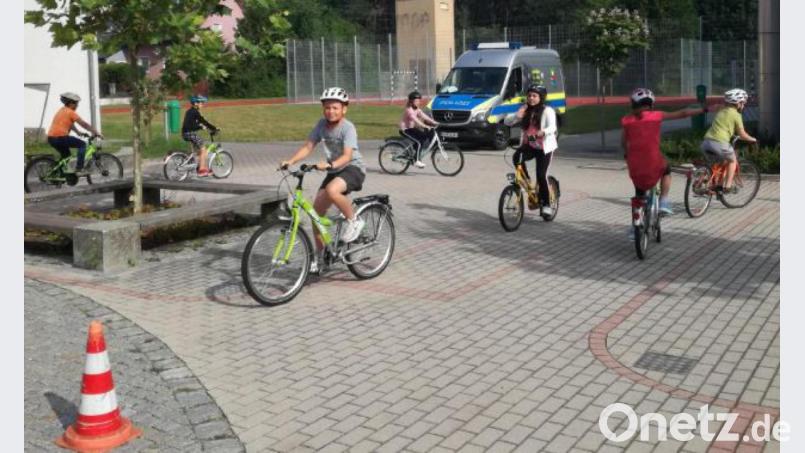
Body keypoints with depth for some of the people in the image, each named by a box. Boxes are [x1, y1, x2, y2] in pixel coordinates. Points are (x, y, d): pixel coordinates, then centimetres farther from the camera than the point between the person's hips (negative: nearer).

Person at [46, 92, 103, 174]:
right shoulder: (70, 112, -5)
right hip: (60, 137, -9)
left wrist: (78, 132, 37)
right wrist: (96, 133, -1)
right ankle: (79, 168, -6)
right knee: (82, 144, 1)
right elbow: (84, 124, -5)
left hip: (50, 138, 9)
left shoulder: (61, 111, 22)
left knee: (65, 154, 28)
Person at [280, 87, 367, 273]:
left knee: (332, 191, -36)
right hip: (334, 171, 7)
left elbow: (347, 156, -30)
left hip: (353, 168, -7)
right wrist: (290, 161, -21)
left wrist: (329, 164, -47)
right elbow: (307, 147, -6)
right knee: (316, 210, 1)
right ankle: (319, 254, 16)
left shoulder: (348, 127, -19)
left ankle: (354, 221, -11)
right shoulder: (322, 124, -2)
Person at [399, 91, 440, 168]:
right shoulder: (409, 110, -19)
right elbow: (415, 120, -32)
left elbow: (424, 116, 1)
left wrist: (434, 123, -11)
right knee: (419, 142, -23)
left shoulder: (417, 110, 9)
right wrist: (425, 126, -42)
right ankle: (417, 161, -18)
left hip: (411, 128, 9)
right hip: (405, 130, -9)